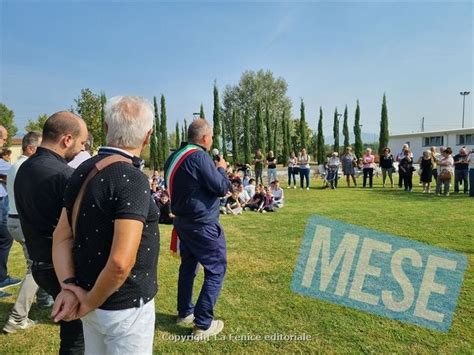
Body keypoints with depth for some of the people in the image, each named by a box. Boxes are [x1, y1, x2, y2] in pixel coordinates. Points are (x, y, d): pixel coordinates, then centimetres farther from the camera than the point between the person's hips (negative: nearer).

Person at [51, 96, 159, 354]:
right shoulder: (132, 179, -25)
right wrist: (91, 302, -15)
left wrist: (69, 286, -8)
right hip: (125, 307, -7)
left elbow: (62, 236, 1)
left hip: (93, 302, 7)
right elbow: (121, 262, -30)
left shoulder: (83, 171, -1)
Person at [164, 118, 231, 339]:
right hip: (202, 224, -9)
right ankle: (203, 324, 6)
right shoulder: (199, 156, -20)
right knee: (216, 270, 2)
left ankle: (184, 313, 32)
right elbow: (222, 188, -17)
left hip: (183, 220, 9)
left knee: (188, 266, 19)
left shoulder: (175, 156, 8)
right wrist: (221, 169, 0)